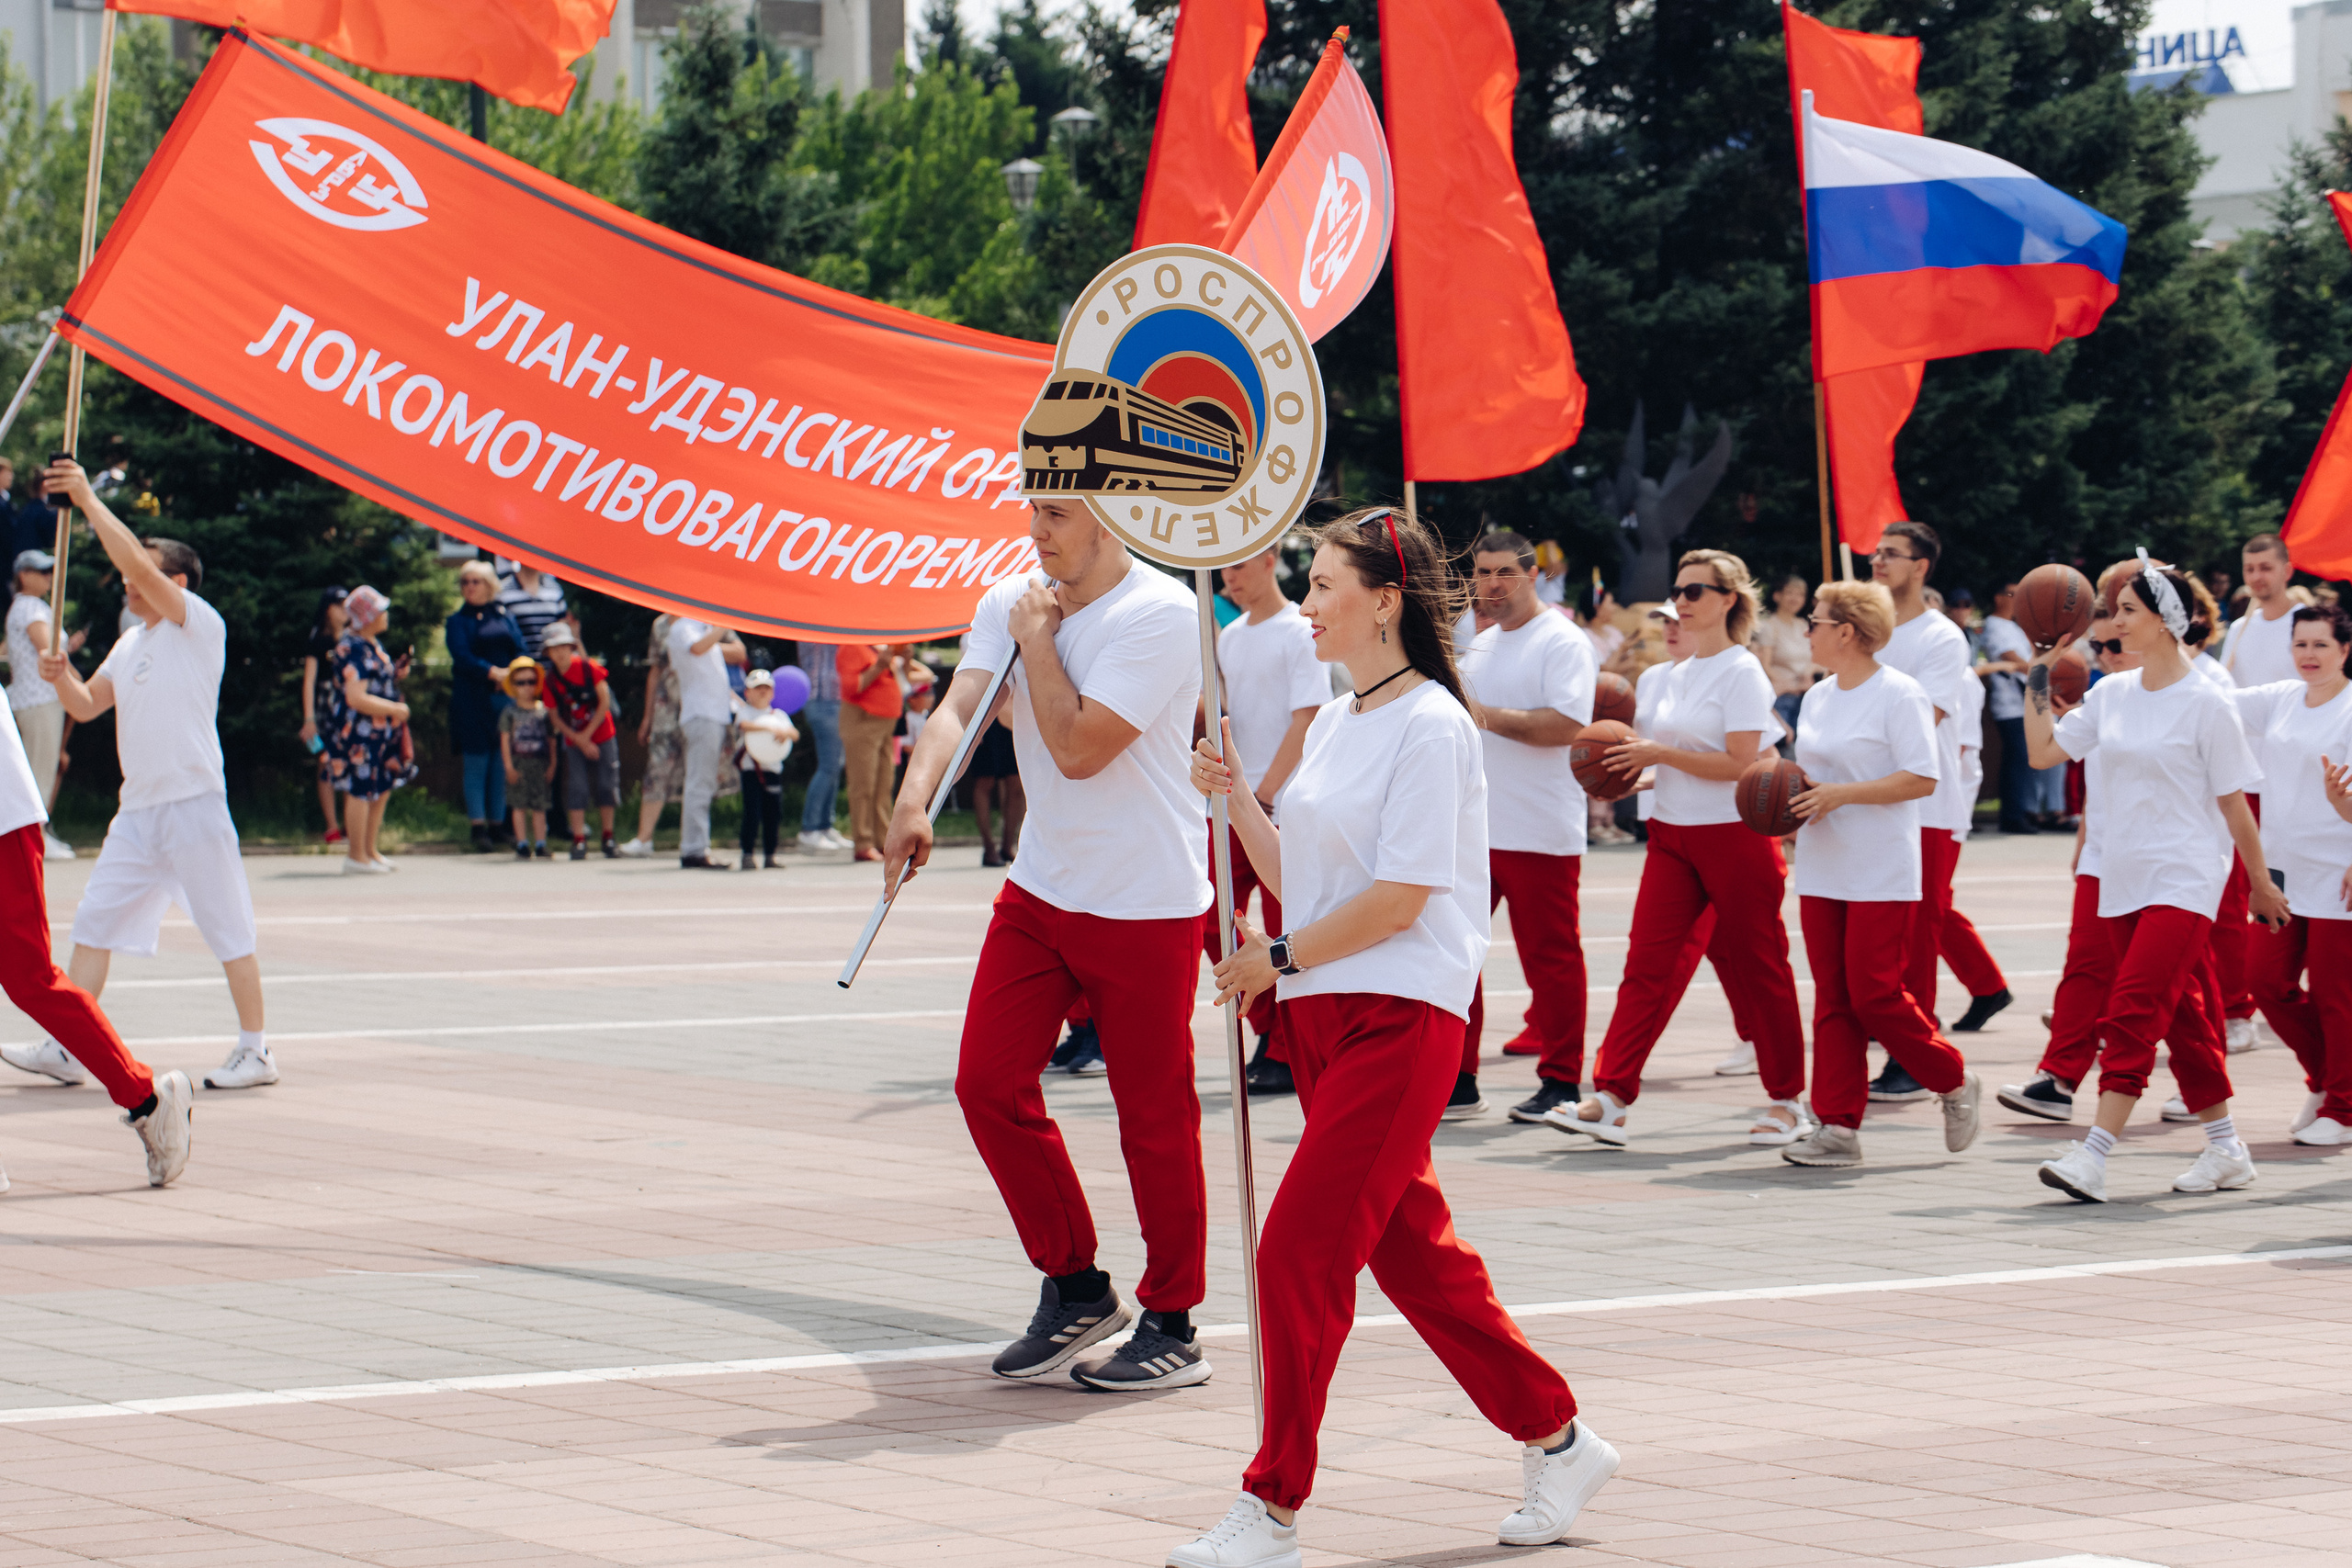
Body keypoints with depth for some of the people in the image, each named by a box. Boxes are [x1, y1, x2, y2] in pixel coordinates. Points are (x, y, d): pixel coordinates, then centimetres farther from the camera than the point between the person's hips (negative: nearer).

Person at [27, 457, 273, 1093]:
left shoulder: (200, 625, -7)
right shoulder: (129, 644, 18)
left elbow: (139, 566, -19)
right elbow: (87, 706, 20)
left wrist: (89, 501, -17)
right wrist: (62, 678, -1)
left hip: (195, 806, -8)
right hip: (137, 810, 8)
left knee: (229, 931, -2)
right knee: (95, 922, 3)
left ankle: (255, 1051, 5)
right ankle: (69, 1045, 5)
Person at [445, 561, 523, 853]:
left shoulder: (504, 617, 16)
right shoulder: (457, 621, 6)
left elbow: (520, 651, 8)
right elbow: (462, 656, -7)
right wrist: (492, 672, -19)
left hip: (506, 696, 3)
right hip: (473, 700, -3)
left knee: (502, 764, 2)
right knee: (476, 763, -6)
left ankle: (497, 826, 7)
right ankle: (479, 828, -7)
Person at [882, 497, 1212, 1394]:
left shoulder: (1162, 615, -17)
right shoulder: (1010, 603, 5)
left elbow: (1078, 748, -22)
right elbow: (960, 708, -9)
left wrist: (1037, 639, -13)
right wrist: (915, 798, -27)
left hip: (1146, 905, -7)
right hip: (1040, 888, 7)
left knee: (1153, 1115, 0)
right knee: (988, 1083, 0)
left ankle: (1171, 1326, 12)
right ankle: (1075, 1289, 16)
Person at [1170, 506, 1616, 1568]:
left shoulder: (1430, 726, -12)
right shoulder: (1334, 724, 15)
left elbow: (1399, 896, -17)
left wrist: (1278, 957, -10)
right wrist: (1235, 799, 5)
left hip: (1400, 1015, -9)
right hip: (1324, 1014, 9)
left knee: (1300, 1249, -12)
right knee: (1411, 1249, 13)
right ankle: (1557, 1441, 25)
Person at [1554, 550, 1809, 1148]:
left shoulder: (1742, 672, -10)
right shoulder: (1676, 675, 13)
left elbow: (1741, 764, -18)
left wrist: (1660, 754, -19)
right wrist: (1626, 768, 4)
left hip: (1734, 837, -7)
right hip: (1672, 835, 7)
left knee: (1756, 969, 3)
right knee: (1647, 964, -4)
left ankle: (1787, 1100, 15)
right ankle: (1610, 1099, -10)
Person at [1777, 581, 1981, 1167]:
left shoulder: (1899, 695, -10)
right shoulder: (1817, 698, 15)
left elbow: (1922, 779, -17)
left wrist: (1840, 794, -22)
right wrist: (1792, 801, 0)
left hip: (1882, 874, -7)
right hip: (1822, 871, 8)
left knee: (1873, 993, -10)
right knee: (1832, 998, 4)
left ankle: (1955, 1083, 11)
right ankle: (1838, 1128, 4)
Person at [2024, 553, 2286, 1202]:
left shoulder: (2206, 704, -8)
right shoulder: (2112, 694, 9)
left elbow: (2234, 805, -3)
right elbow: (2043, 750, 9)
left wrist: (2262, 885, 3)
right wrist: (2040, 671, 6)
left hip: (2184, 879, -7)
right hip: (2122, 879, 7)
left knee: (2133, 1010, -15)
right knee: (2181, 1016, 11)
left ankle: (2093, 1155, -22)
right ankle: (2226, 1151, 21)